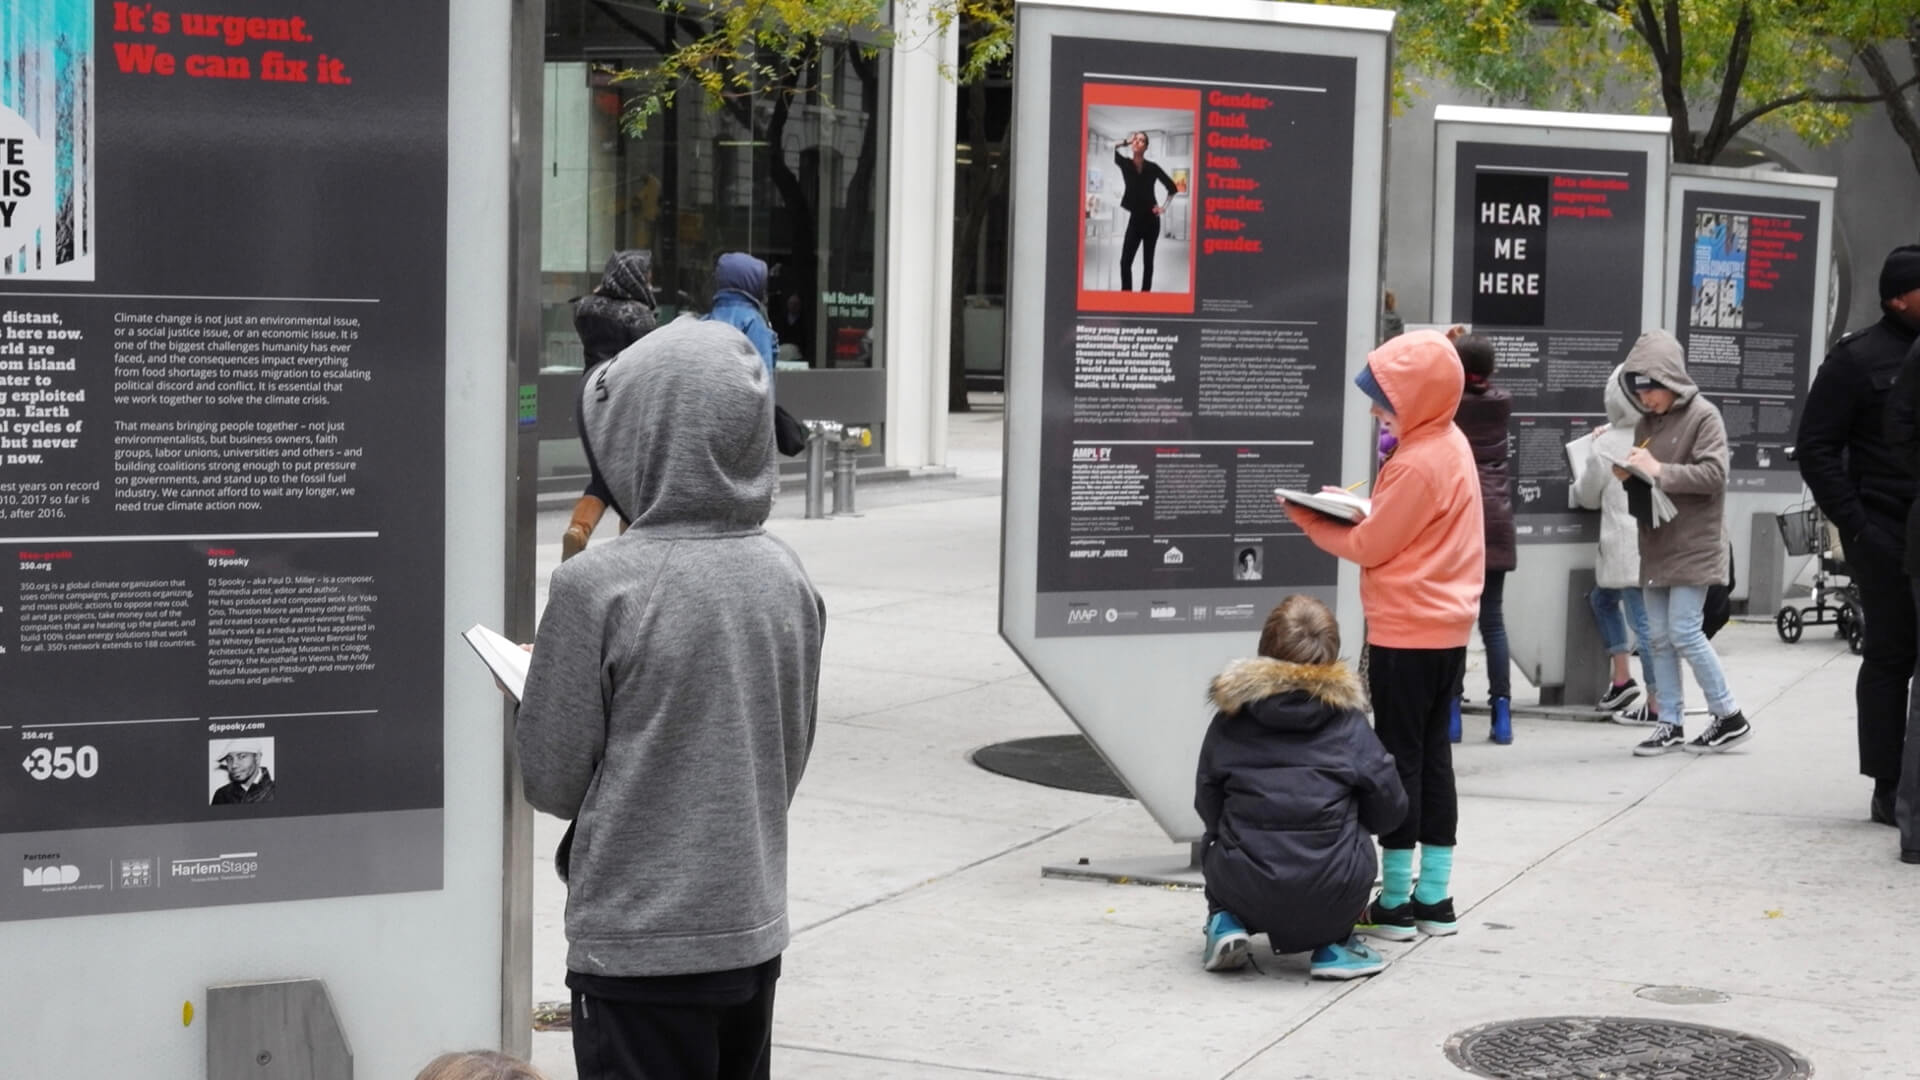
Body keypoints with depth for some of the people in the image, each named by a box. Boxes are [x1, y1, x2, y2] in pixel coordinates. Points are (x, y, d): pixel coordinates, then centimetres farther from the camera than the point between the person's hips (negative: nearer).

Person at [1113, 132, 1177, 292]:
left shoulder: (1152, 167, -2)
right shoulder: (1125, 163, 0)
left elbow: (1172, 187, 7)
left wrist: (1164, 207, 0)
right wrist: (1127, 142, -5)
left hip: (1151, 219, -1)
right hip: (1135, 219, 1)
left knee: (1147, 261, 6)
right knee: (1125, 261, -8)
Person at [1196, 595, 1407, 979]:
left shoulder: (1229, 719, 5)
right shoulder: (1348, 720, 3)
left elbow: (1207, 806, 10)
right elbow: (1389, 810, 7)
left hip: (1244, 890, 1)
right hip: (1330, 897, -1)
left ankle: (1225, 921, 13)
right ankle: (1333, 941, 18)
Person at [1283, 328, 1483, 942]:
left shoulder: (1416, 464, -19)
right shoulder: (1452, 446, 10)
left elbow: (1369, 547, -14)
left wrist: (1309, 520, -2)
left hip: (1406, 634, -9)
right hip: (1449, 627, 9)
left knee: (1399, 759, -2)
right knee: (1433, 757, 12)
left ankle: (1395, 902, 2)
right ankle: (1433, 897, 16)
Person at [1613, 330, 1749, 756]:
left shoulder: (1703, 416, -9)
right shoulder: (1646, 421, 11)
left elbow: (1714, 474, -18)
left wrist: (1659, 471, -22)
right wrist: (1627, 474, -5)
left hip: (1693, 545, -7)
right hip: (1655, 545, 7)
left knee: (1684, 631, -10)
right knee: (1660, 637, 6)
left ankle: (1730, 718, 3)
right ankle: (1670, 724, 13)